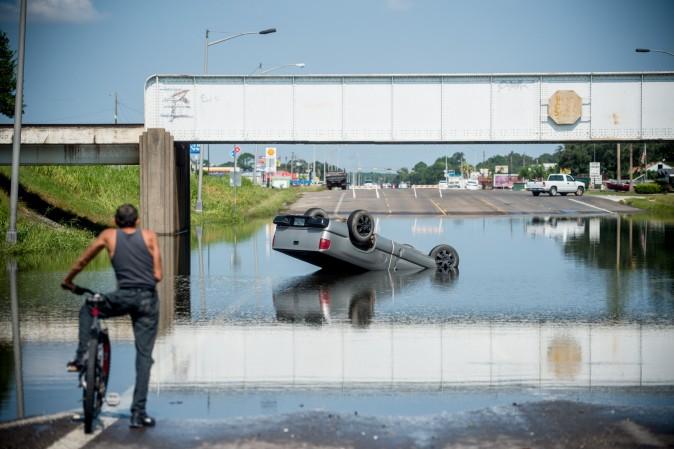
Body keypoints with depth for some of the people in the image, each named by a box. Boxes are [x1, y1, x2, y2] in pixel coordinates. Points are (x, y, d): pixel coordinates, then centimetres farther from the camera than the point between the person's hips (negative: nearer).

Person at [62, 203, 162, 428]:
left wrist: (68, 281, 38)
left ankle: (81, 357, 16)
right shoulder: (149, 236, 9)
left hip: (123, 297, -1)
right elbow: (158, 276, 4)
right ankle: (138, 413, -1)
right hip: (148, 300, 1)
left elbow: (82, 262, 21)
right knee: (144, 355, 4)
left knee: (87, 310, 29)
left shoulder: (108, 235, 11)